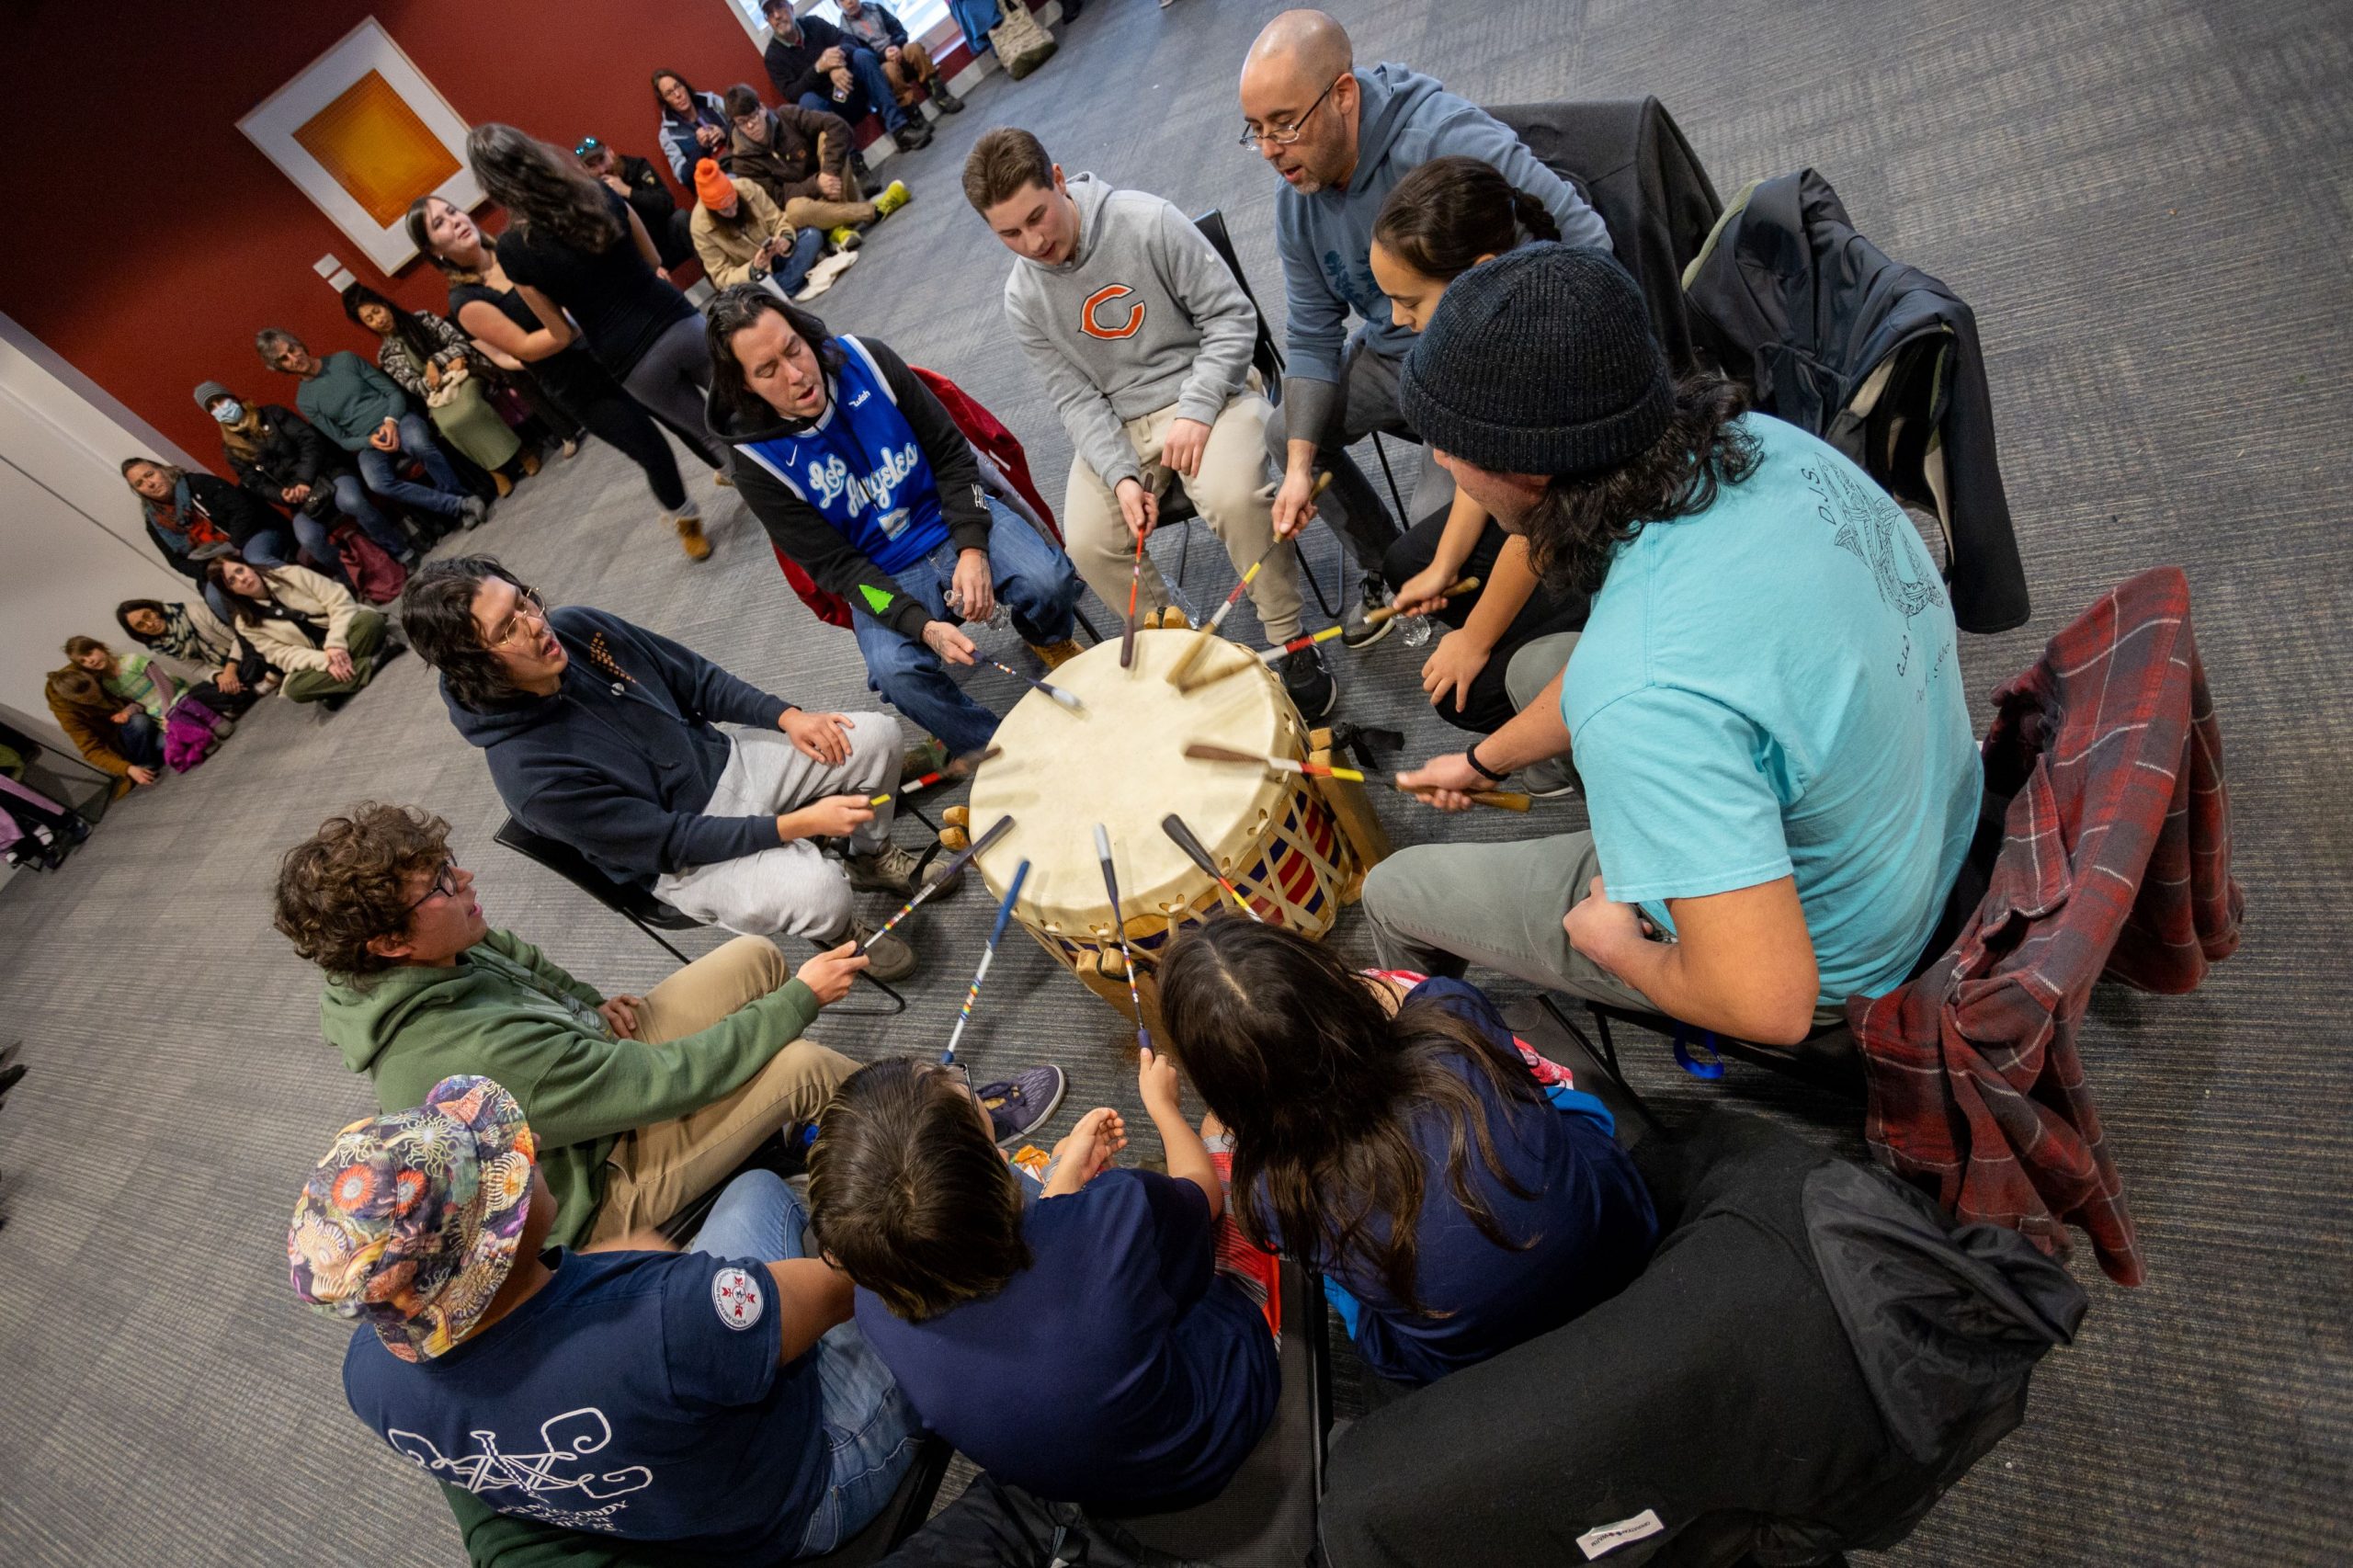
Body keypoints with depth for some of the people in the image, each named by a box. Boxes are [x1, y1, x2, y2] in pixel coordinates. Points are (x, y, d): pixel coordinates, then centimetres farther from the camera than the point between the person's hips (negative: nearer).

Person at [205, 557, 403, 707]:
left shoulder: (290, 574, 1)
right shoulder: (246, 624, 4)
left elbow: (339, 600, -7)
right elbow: (282, 655, -6)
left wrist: (335, 644, -22)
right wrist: (324, 661, -26)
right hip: (316, 660, 1)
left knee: (369, 619, -33)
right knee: (293, 688, -33)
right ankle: (372, 663, -32)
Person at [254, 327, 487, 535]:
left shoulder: (345, 359, 7)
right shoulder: (304, 401, 10)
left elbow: (394, 392, 5)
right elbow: (342, 440, 9)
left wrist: (391, 421, -14)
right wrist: (370, 441, -13)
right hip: (366, 444, 1)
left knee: (419, 443, -41)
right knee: (377, 483, -37)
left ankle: (461, 495, -27)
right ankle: (461, 505, -37)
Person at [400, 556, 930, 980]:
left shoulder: (576, 626, -11)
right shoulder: (527, 774, -29)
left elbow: (694, 678, 3)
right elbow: (668, 841, -24)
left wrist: (787, 716, -10)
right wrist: (797, 824, -26)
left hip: (722, 761, 7)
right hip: (680, 856, -6)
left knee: (878, 736, -5)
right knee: (816, 893, -32)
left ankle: (874, 855, 21)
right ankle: (841, 933, 6)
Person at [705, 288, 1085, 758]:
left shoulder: (864, 359, -8)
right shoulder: (761, 463, -13)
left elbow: (951, 452, -2)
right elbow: (834, 565, -12)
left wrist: (972, 549, -15)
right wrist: (922, 626, -27)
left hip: (953, 518, 2)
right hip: (884, 575, -1)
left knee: (1049, 579, -26)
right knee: (896, 671, -32)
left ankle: (1048, 639, 11)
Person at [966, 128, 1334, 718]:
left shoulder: (1149, 222, -12)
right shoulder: (1023, 298, -1)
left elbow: (1232, 316, -9)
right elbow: (1077, 399, -2)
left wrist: (1196, 411, -20)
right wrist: (1122, 475, -19)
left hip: (1206, 390, -3)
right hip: (1116, 422, 4)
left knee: (1232, 495, -34)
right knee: (1088, 543, -20)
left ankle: (1290, 642, -13)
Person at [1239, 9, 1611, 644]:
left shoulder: (1442, 136, -29)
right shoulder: (1296, 201, -5)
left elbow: (1581, 238, -29)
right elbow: (1310, 339, -1)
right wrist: (1300, 466, -11)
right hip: (1388, 354, 8)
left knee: (1438, 519, -23)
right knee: (1283, 433, 9)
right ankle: (1385, 568, 24)